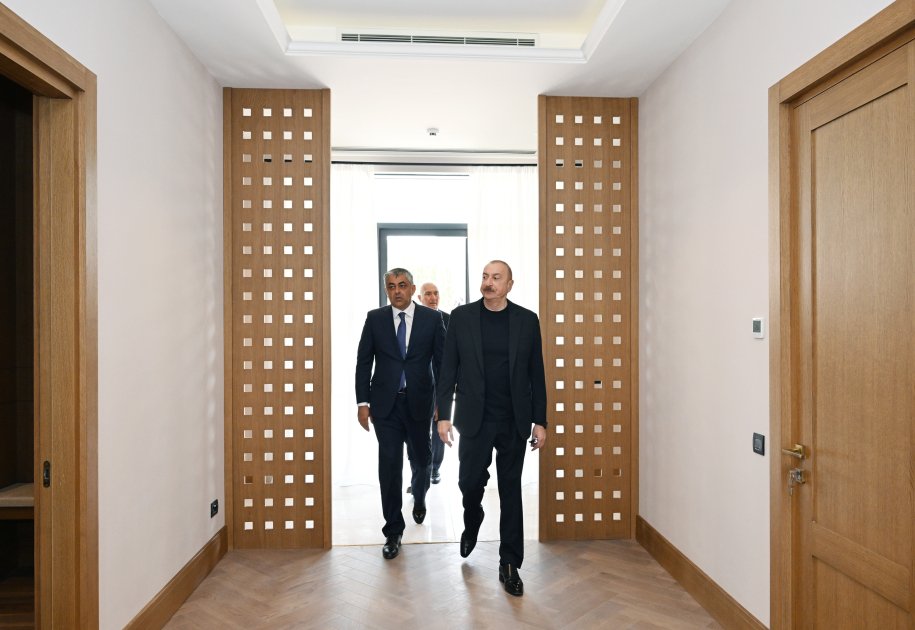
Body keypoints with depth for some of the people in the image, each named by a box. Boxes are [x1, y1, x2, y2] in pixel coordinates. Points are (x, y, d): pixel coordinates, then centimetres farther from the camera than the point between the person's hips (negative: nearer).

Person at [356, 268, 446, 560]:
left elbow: (442, 360, 0)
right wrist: (363, 402, -3)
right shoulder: (374, 318, 0)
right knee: (389, 465, 1)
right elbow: (363, 361, 2)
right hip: (386, 403, 0)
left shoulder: (431, 318, -2)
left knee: (423, 458, 17)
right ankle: (393, 530, 18)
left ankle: (419, 497, 50)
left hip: (420, 402, 1)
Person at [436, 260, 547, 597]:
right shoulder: (461, 316, -1)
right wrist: (443, 415, -5)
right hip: (474, 419, 0)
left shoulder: (527, 320, 0)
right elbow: (448, 368, 0)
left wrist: (540, 421, 0)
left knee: (510, 490, 9)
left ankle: (510, 565, 25)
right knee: (469, 482, 8)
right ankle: (471, 526, 43)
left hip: (514, 421, 0)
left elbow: (536, 374, 2)